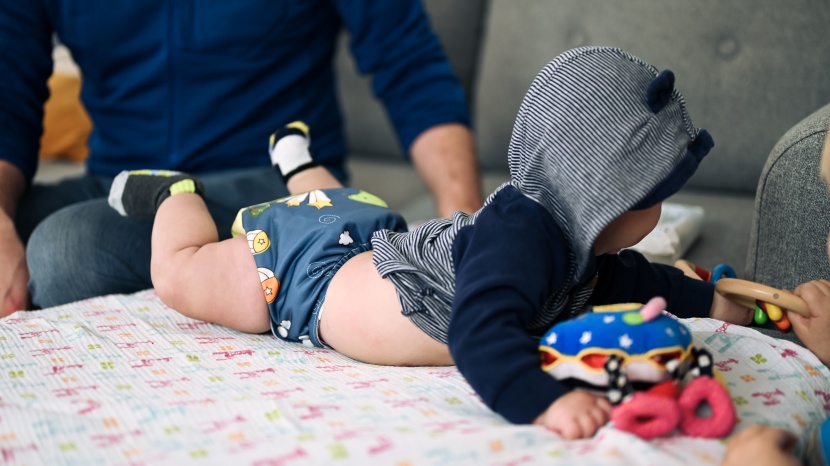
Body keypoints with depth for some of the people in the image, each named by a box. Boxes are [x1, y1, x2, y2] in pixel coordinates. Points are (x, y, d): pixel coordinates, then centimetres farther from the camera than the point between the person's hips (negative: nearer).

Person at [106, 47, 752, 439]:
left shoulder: (576, 239, -11)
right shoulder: (518, 234, -42)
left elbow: (620, 274, 12)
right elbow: (479, 336, -56)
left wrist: (714, 302, 10)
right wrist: (544, 402, -69)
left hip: (374, 239, 8)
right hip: (302, 268, -8)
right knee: (179, 275, 11)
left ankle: (298, 162, 62)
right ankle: (176, 193, 35)